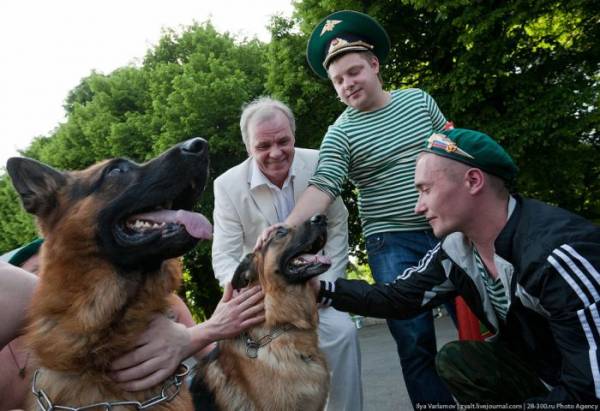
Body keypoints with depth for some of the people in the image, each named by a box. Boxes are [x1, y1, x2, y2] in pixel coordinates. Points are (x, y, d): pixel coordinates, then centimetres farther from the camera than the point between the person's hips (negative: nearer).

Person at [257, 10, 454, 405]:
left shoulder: (418, 99, 5)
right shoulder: (341, 133, -6)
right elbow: (323, 187, -19)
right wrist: (286, 226, -35)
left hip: (449, 231, 4)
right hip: (393, 244, -3)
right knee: (415, 341, 1)